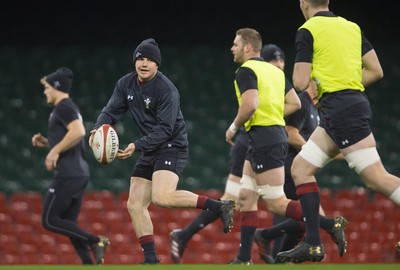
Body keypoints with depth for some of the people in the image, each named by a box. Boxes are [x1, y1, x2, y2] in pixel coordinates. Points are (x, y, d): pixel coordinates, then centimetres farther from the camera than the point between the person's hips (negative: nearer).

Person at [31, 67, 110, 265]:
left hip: (68, 174, -10)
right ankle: (88, 263, 0)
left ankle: (95, 241, -14)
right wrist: (46, 143, 20)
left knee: (49, 221, -7)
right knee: (68, 224, 10)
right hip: (80, 173, 10)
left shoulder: (64, 107, -9)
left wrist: (55, 150, -19)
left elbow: (78, 132, -25)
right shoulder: (70, 108, 22)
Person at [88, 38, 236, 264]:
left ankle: (219, 207, -24)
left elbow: (165, 129, -21)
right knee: (135, 205, 3)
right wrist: (99, 129, -17)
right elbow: (112, 111, 5)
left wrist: (137, 146, -29)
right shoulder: (126, 84, 3)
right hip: (151, 151, 8)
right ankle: (151, 259, 8)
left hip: (172, 147, -8)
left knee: (161, 197, -30)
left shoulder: (167, 90, -18)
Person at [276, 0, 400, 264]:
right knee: (301, 168, 11)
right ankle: (313, 244, 4)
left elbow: (300, 83, -9)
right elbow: (376, 71, 12)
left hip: (341, 110, -9)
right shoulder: (352, 27, 15)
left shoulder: (307, 31, -5)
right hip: (355, 102, 9)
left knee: (376, 177, -13)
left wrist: (303, 74, 13)